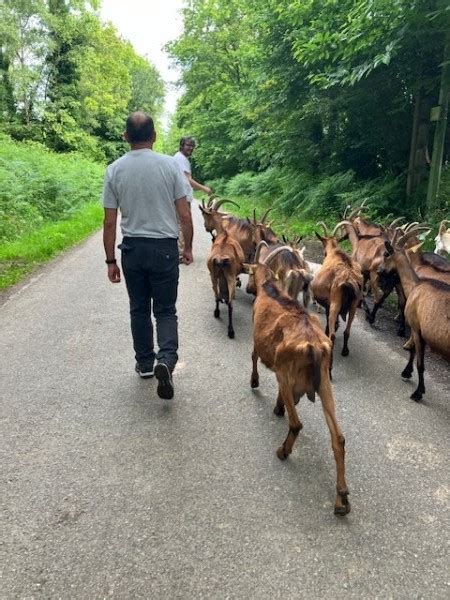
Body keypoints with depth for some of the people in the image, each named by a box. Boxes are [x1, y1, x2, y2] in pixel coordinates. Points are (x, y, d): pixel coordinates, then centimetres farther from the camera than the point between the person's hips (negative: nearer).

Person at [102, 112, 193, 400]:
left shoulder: (115, 170, -1)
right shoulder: (169, 165, -6)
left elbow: (110, 222, -1)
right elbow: (185, 215, -5)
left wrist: (111, 261, 7)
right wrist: (188, 247, 9)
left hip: (132, 248, 2)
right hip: (165, 248, -1)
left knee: (139, 309, 16)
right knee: (165, 310, 7)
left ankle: (145, 362, 26)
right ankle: (166, 359, -13)